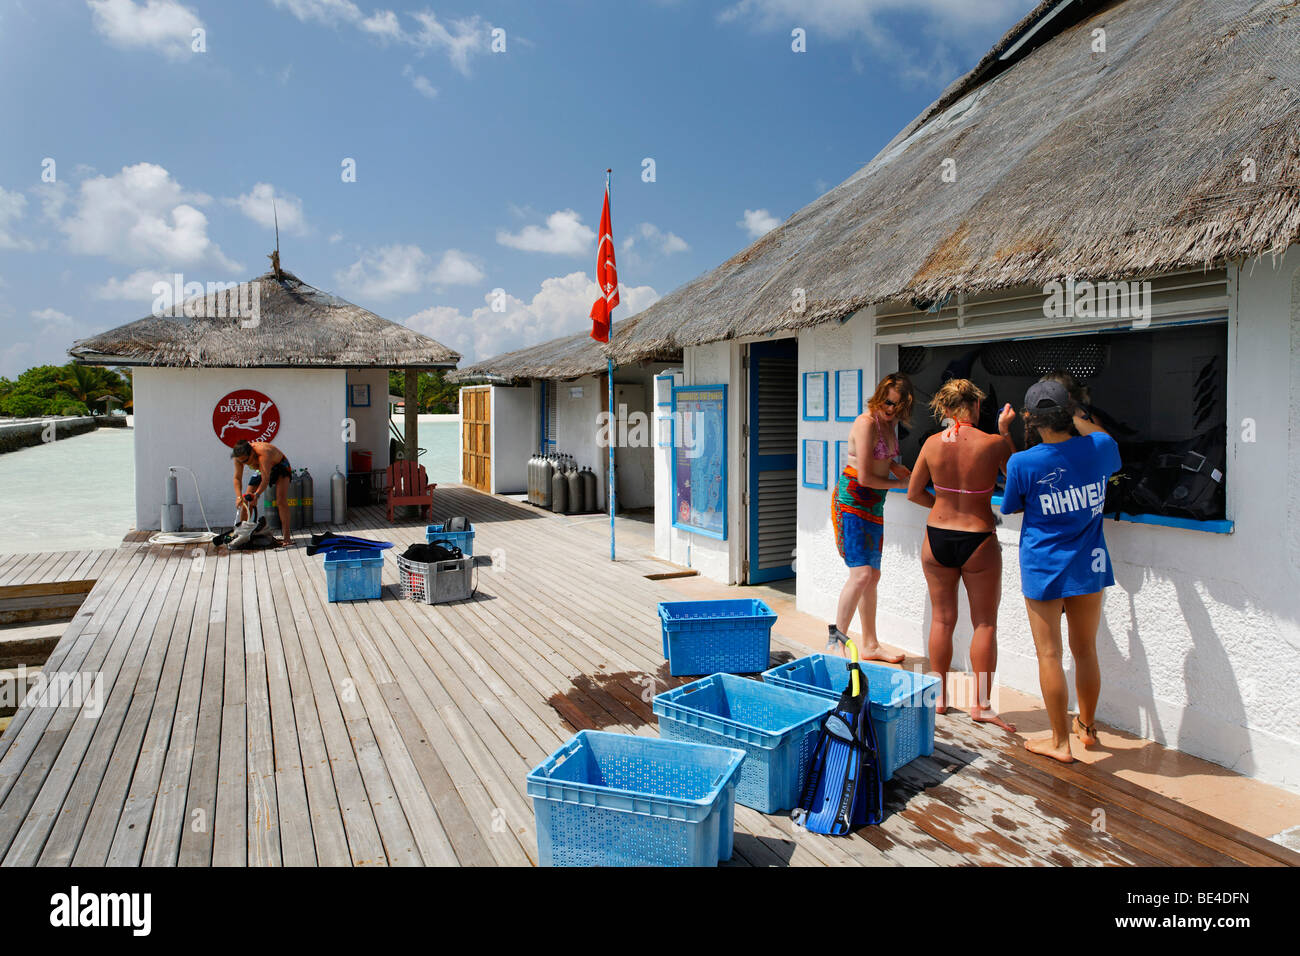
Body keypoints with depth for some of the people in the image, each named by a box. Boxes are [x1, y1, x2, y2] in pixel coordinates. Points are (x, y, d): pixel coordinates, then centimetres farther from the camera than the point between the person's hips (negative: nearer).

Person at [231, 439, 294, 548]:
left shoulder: (263, 452, -42)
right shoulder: (240, 457, -24)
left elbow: (266, 479, -46)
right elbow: (237, 478, -19)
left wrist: (256, 495, -58)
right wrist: (239, 496, -33)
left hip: (280, 466, -6)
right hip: (261, 469, 6)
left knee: (281, 501, -21)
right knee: (246, 501, -2)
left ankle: (286, 537, -22)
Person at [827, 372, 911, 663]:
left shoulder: (889, 423, 10)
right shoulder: (866, 423, -18)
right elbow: (864, 477, -20)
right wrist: (898, 483, -4)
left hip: (873, 505, 9)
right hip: (852, 502, -9)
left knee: (872, 576, 12)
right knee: (861, 573, -18)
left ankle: (869, 645, 22)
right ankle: (837, 638, -8)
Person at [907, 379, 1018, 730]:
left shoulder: (932, 443, -5)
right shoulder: (993, 443, -13)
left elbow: (914, 493, 4)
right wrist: (1005, 431, 7)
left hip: (937, 538, 3)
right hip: (978, 541, -3)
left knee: (942, 619, 14)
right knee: (985, 623, 10)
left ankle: (939, 697, 24)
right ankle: (982, 704, 16)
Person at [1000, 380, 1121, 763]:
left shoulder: (1022, 463, -16)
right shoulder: (1100, 449, -6)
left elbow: (1011, 506, 2)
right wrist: (1074, 415, 27)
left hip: (1043, 569, -4)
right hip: (1089, 566, 4)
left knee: (1049, 655, 6)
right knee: (1085, 651, 18)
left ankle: (1060, 741, 15)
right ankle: (1087, 726, 37)